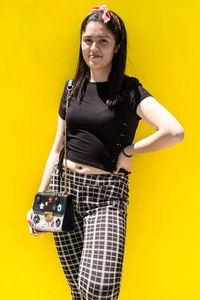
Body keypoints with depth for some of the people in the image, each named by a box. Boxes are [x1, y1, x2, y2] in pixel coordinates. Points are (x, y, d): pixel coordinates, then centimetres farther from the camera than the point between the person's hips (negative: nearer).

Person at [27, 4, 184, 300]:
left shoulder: (130, 90, -5)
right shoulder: (73, 88, 10)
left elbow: (174, 132, -21)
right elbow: (58, 148, 14)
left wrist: (128, 151, -11)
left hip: (106, 193, -4)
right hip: (64, 187, 4)